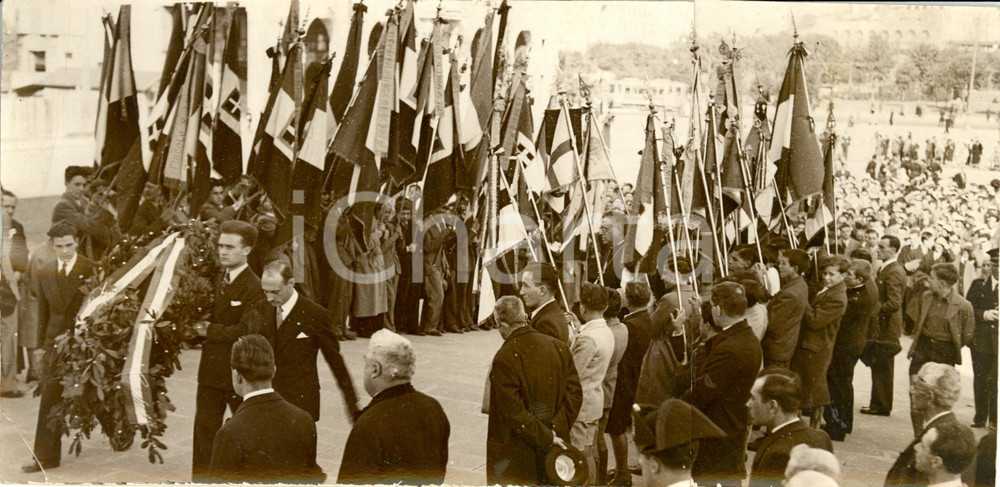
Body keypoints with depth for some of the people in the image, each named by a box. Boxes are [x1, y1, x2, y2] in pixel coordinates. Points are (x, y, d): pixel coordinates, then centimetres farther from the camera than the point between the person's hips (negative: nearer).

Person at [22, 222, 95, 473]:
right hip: (55, 342, 4)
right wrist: (42, 343, 11)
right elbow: (43, 310, 14)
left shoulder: (91, 270, -6)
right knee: (50, 400, -1)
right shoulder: (45, 272, 9)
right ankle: (45, 456, 2)